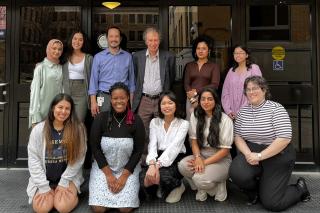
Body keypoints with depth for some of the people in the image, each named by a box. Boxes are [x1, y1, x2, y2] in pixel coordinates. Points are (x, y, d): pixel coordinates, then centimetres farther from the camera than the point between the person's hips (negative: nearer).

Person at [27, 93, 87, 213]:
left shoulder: (78, 129, -11)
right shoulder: (38, 130, -8)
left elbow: (78, 158, -10)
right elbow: (33, 159, -6)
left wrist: (63, 182, -11)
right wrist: (44, 186, -10)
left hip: (68, 177, -2)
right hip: (44, 179, 2)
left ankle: (73, 193, 12)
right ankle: (48, 192, 16)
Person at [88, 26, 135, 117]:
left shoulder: (128, 56, 7)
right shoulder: (98, 57, 5)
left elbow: (131, 79, 11)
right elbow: (94, 80, 4)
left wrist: (131, 101, 5)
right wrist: (93, 102, -4)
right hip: (104, 97, -1)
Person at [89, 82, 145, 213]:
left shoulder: (136, 121, -7)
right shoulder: (100, 119, -6)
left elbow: (138, 151, -5)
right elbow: (95, 148, -5)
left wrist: (124, 176, -11)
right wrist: (109, 174, -10)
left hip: (128, 169, 0)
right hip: (103, 168, 1)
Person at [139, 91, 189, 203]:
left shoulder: (183, 124, -4)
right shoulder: (154, 122, 7)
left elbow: (174, 147, -17)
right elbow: (152, 145, -5)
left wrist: (158, 165, -30)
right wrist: (152, 164, -26)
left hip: (176, 159, -3)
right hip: (158, 157, 3)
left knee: (162, 176, -34)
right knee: (144, 178, -27)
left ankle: (177, 186, 4)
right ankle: (159, 187, 10)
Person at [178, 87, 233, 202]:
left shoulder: (225, 120, -12)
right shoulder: (195, 116, 1)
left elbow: (225, 149, -12)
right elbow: (194, 140, 1)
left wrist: (205, 162, -19)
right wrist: (198, 158, -20)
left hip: (220, 159, -4)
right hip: (201, 155, 4)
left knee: (200, 179, -31)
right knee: (182, 165, -28)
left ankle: (218, 186, 4)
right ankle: (201, 188, 1)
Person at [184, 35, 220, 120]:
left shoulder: (214, 66, 6)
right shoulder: (189, 65, 13)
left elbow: (214, 85, -5)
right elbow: (186, 84, 4)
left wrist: (196, 91, -10)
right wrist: (193, 99, -10)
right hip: (191, 100, 2)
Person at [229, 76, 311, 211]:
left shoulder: (276, 109, -13)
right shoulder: (243, 111, 4)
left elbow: (284, 138, -21)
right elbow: (238, 136, 3)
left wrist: (259, 156, -23)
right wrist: (248, 154, -17)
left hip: (277, 157, -4)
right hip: (252, 154, 4)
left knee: (271, 203, -6)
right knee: (237, 173, -27)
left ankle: (300, 188, 25)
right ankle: (255, 190, 9)